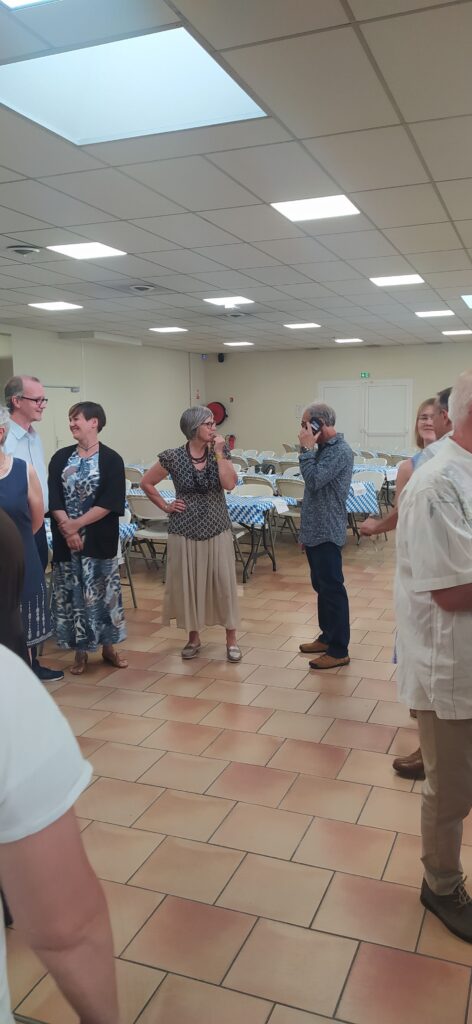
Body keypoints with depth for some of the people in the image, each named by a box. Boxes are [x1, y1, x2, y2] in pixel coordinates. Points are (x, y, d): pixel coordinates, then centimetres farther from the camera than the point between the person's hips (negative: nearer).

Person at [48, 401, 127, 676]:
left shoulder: (111, 459, -4)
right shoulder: (61, 458, 6)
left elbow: (110, 502, -12)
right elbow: (54, 498, 0)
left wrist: (77, 524, -16)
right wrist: (67, 530, -14)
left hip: (100, 539, -3)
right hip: (66, 539, 3)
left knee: (102, 591, 5)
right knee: (72, 593, 6)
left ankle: (108, 647, 21)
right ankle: (81, 651, 18)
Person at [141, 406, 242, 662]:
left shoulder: (220, 452, 0)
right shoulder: (173, 457, -7)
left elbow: (230, 484, -14)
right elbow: (146, 483, 3)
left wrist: (219, 453, -15)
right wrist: (166, 506, -1)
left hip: (217, 529, 1)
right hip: (186, 530, -1)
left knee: (224, 582, 1)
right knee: (188, 583, 7)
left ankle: (231, 639, 13)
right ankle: (193, 637, 24)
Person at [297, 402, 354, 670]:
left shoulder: (340, 450, -16)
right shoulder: (324, 448, 13)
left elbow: (314, 480, -26)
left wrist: (307, 448, -17)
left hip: (327, 532, -10)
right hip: (316, 530, 10)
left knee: (332, 588, -5)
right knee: (321, 586, 17)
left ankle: (339, 650, 2)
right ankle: (328, 636, 29)